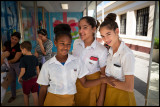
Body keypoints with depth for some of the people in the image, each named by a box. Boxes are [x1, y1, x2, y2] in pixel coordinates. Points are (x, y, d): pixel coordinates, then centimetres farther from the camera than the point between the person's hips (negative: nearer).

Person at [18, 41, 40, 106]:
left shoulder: (23, 59, -16)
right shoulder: (35, 58, -2)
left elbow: (23, 71, -17)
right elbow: (37, 69, 4)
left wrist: (19, 78, 0)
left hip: (26, 80, -4)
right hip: (34, 78, 4)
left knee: (26, 95, 18)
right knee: (35, 94, 12)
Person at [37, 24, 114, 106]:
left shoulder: (77, 61, -6)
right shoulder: (47, 65, -9)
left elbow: (84, 83, -4)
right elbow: (43, 89, -1)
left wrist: (102, 80, -15)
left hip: (70, 100, 2)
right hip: (52, 100, -1)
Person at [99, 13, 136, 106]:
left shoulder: (127, 54, -23)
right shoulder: (109, 51, -2)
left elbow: (129, 87, -25)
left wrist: (108, 79, -16)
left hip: (121, 96, -6)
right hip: (108, 92, 6)